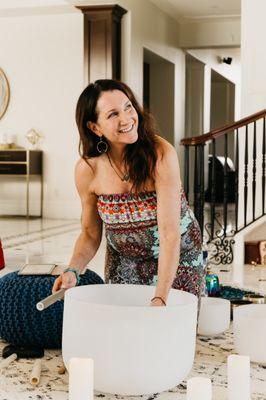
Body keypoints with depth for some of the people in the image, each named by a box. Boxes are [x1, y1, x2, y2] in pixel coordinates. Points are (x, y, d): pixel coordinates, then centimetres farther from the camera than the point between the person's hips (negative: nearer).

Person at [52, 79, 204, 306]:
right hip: (123, 260, 3)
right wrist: (73, 270, -20)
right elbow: (90, 234, -2)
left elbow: (170, 235, -30)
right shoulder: (87, 170, -16)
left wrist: (160, 298, -36)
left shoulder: (161, 154, -28)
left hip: (178, 256, -2)